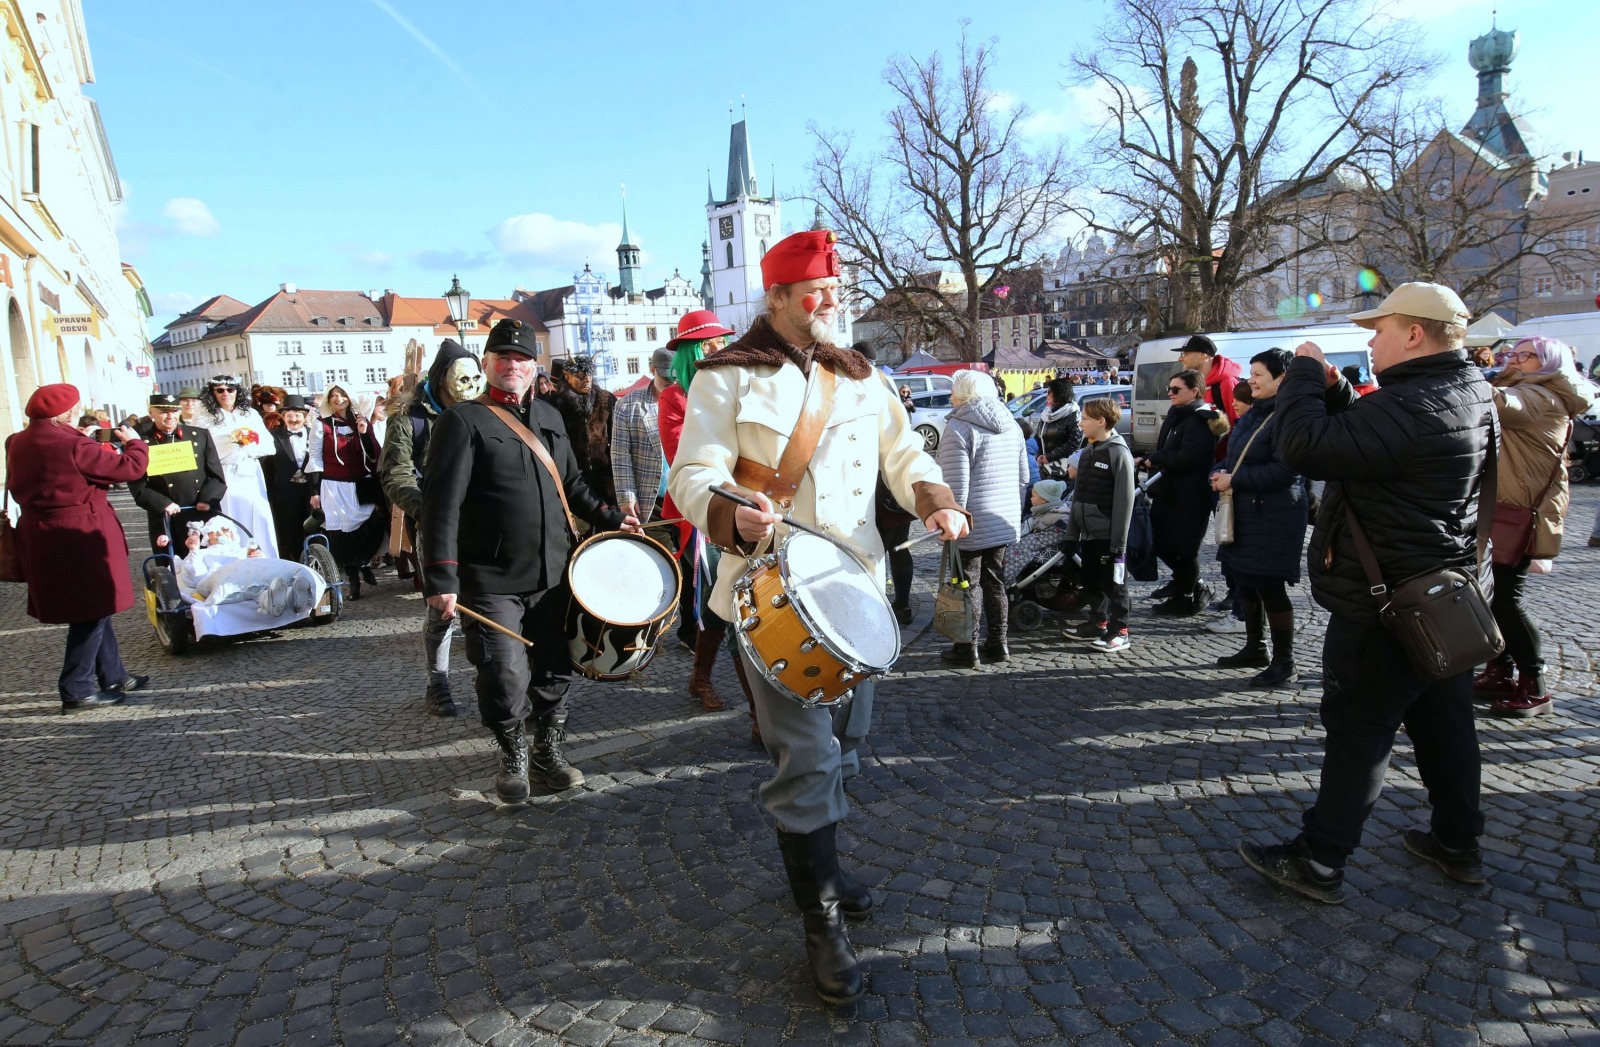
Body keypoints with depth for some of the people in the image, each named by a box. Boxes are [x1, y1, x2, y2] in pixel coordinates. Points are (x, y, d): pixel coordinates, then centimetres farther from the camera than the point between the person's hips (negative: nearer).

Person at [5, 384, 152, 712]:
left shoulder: (18, 444, 7)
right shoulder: (71, 445, -18)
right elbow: (130, 467, -13)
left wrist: (92, 446, 17)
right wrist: (134, 442, 5)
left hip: (42, 536, 9)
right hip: (81, 536, -9)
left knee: (92, 608, 18)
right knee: (93, 610, 1)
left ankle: (114, 677, 27)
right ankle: (76, 690, 5)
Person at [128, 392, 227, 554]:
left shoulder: (200, 435, 8)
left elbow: (217, 475, 6)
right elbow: (137, 487, -2)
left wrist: (207, 499, -9)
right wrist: (162, 504, -16)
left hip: (205, 518, 2)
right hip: (166, 525, -2)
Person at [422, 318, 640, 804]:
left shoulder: (549, 417, 14)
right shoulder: (462, 421, -6)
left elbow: (572, 484, 25)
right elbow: (442, 505, -13)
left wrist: (610, 518, 13)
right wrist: (441, 578, -20)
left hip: (554, 574, 5)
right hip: (492, 581, -5)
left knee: (555, 670, 11)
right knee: (505, 678, -5)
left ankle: (549, 752, 30)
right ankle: (513, 757, 21)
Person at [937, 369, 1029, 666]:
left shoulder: (958, 428, -14)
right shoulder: (1011, 425, 10)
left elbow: (956, 485, -19)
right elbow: (1024, 477, 16)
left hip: (972, 526, -7)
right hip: (1005, 523, 7)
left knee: (968, 585, 2)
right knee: (995, 582, 15)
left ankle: (967, 650, 9)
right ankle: (998, 644, 23)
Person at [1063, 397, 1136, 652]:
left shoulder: (1119, 453, -14)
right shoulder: (1087, 453, 12)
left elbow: (1124, 501, -16)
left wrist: (1119, 541, -18)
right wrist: (1071, 532, 14)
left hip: (1108, 535, -8)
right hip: (1088, 533, 8)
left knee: (1113, 584, 1)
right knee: (1091, 582, 15)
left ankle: (1119, 631, 9)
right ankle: (1098, 623, 27)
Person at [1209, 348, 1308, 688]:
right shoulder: (1254, 414, 13)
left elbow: (1284, 470, -23)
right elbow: (1235, 456, 19)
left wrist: (1235, 481, -18)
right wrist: (1219, 473, -3)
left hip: (1274, 517, -9)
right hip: (1244, 513, 9)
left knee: (1270, 587, -4)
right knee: (1245, 581, 15)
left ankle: (1285, 663, 7)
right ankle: (1254, 649, 29)